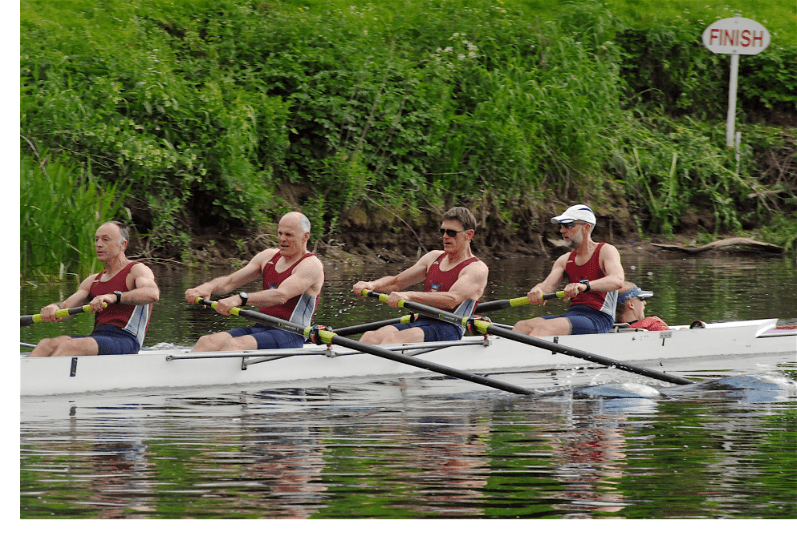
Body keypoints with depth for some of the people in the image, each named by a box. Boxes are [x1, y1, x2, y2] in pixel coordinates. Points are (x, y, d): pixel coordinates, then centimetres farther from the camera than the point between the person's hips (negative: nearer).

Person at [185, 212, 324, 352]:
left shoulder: (311, 265, -7)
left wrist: (240, 299, -38)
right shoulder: (268, 256, 17)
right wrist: (208, 287, -12)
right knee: (206, 342, -17)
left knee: (232, 345, -33)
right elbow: (229, 282, 13)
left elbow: (281, 296, -25)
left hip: (289, 336, -7)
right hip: (261, 328, 7)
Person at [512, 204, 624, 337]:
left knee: (544, 327, -31)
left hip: (597, 320, -7)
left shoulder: (606, 251, 0)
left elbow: (618, 280, -20)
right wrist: (537, 291, -25)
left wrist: (584, 285, -39)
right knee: (522, 327, -16)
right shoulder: (565, 260, 20)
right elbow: (548, 285, 3)